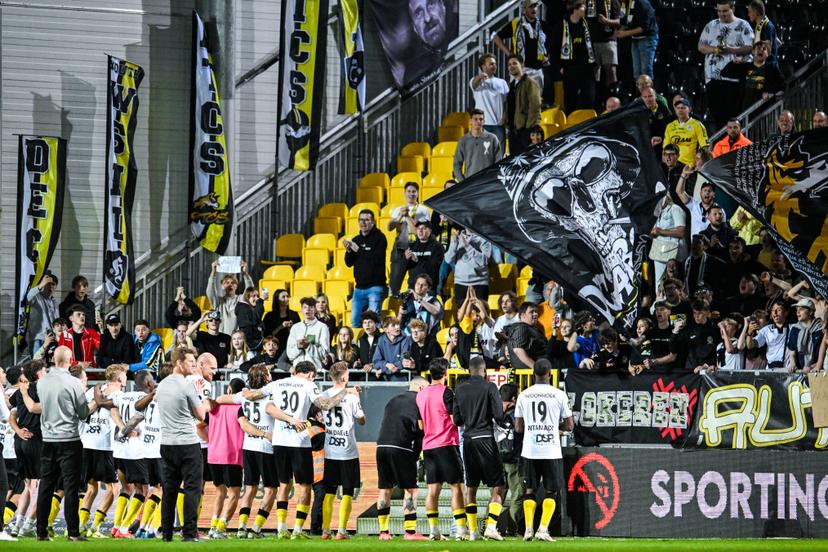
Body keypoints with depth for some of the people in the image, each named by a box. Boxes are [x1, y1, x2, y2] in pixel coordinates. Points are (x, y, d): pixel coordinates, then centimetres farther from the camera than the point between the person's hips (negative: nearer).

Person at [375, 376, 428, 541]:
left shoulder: (393, 400, 23)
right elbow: (420, 429, -1)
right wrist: (415, 456, 6)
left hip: (381, 446, 6)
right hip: (401, 448, -6)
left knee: (385, 488, 12)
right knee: (411, 489, 0)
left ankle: (383, 530, 12)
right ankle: (410, 531, -6)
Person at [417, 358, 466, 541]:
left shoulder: (420, 395, 11)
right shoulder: (446, 392, -10)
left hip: (428, 446, 6)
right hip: (447, 444, -6)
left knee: (433, 489, 4)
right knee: (456, 487, -3)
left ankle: (433, 530, -1)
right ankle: (461, 530, -8)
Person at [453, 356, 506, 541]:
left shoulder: (460, 389, 7)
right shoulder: (489, 387, -6)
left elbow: (456, 420, 9)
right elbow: (499, 416, -10)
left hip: (468, 440, 5)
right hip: (485, 438, -5)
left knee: (471, 488, 13)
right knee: (498, 487, 0)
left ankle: (472, 531, 12)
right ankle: (491, 526, -14)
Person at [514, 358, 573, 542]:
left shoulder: (524, 395, 3)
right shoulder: (559, 395, -4)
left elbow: (518, 428, 6)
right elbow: (569, 426, 1)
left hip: (529, 451, 2)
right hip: (551, 451, -2)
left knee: (529, 490, 12)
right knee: (552, 492, 7)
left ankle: (529, 529, 4)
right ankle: (543, 530, -4)